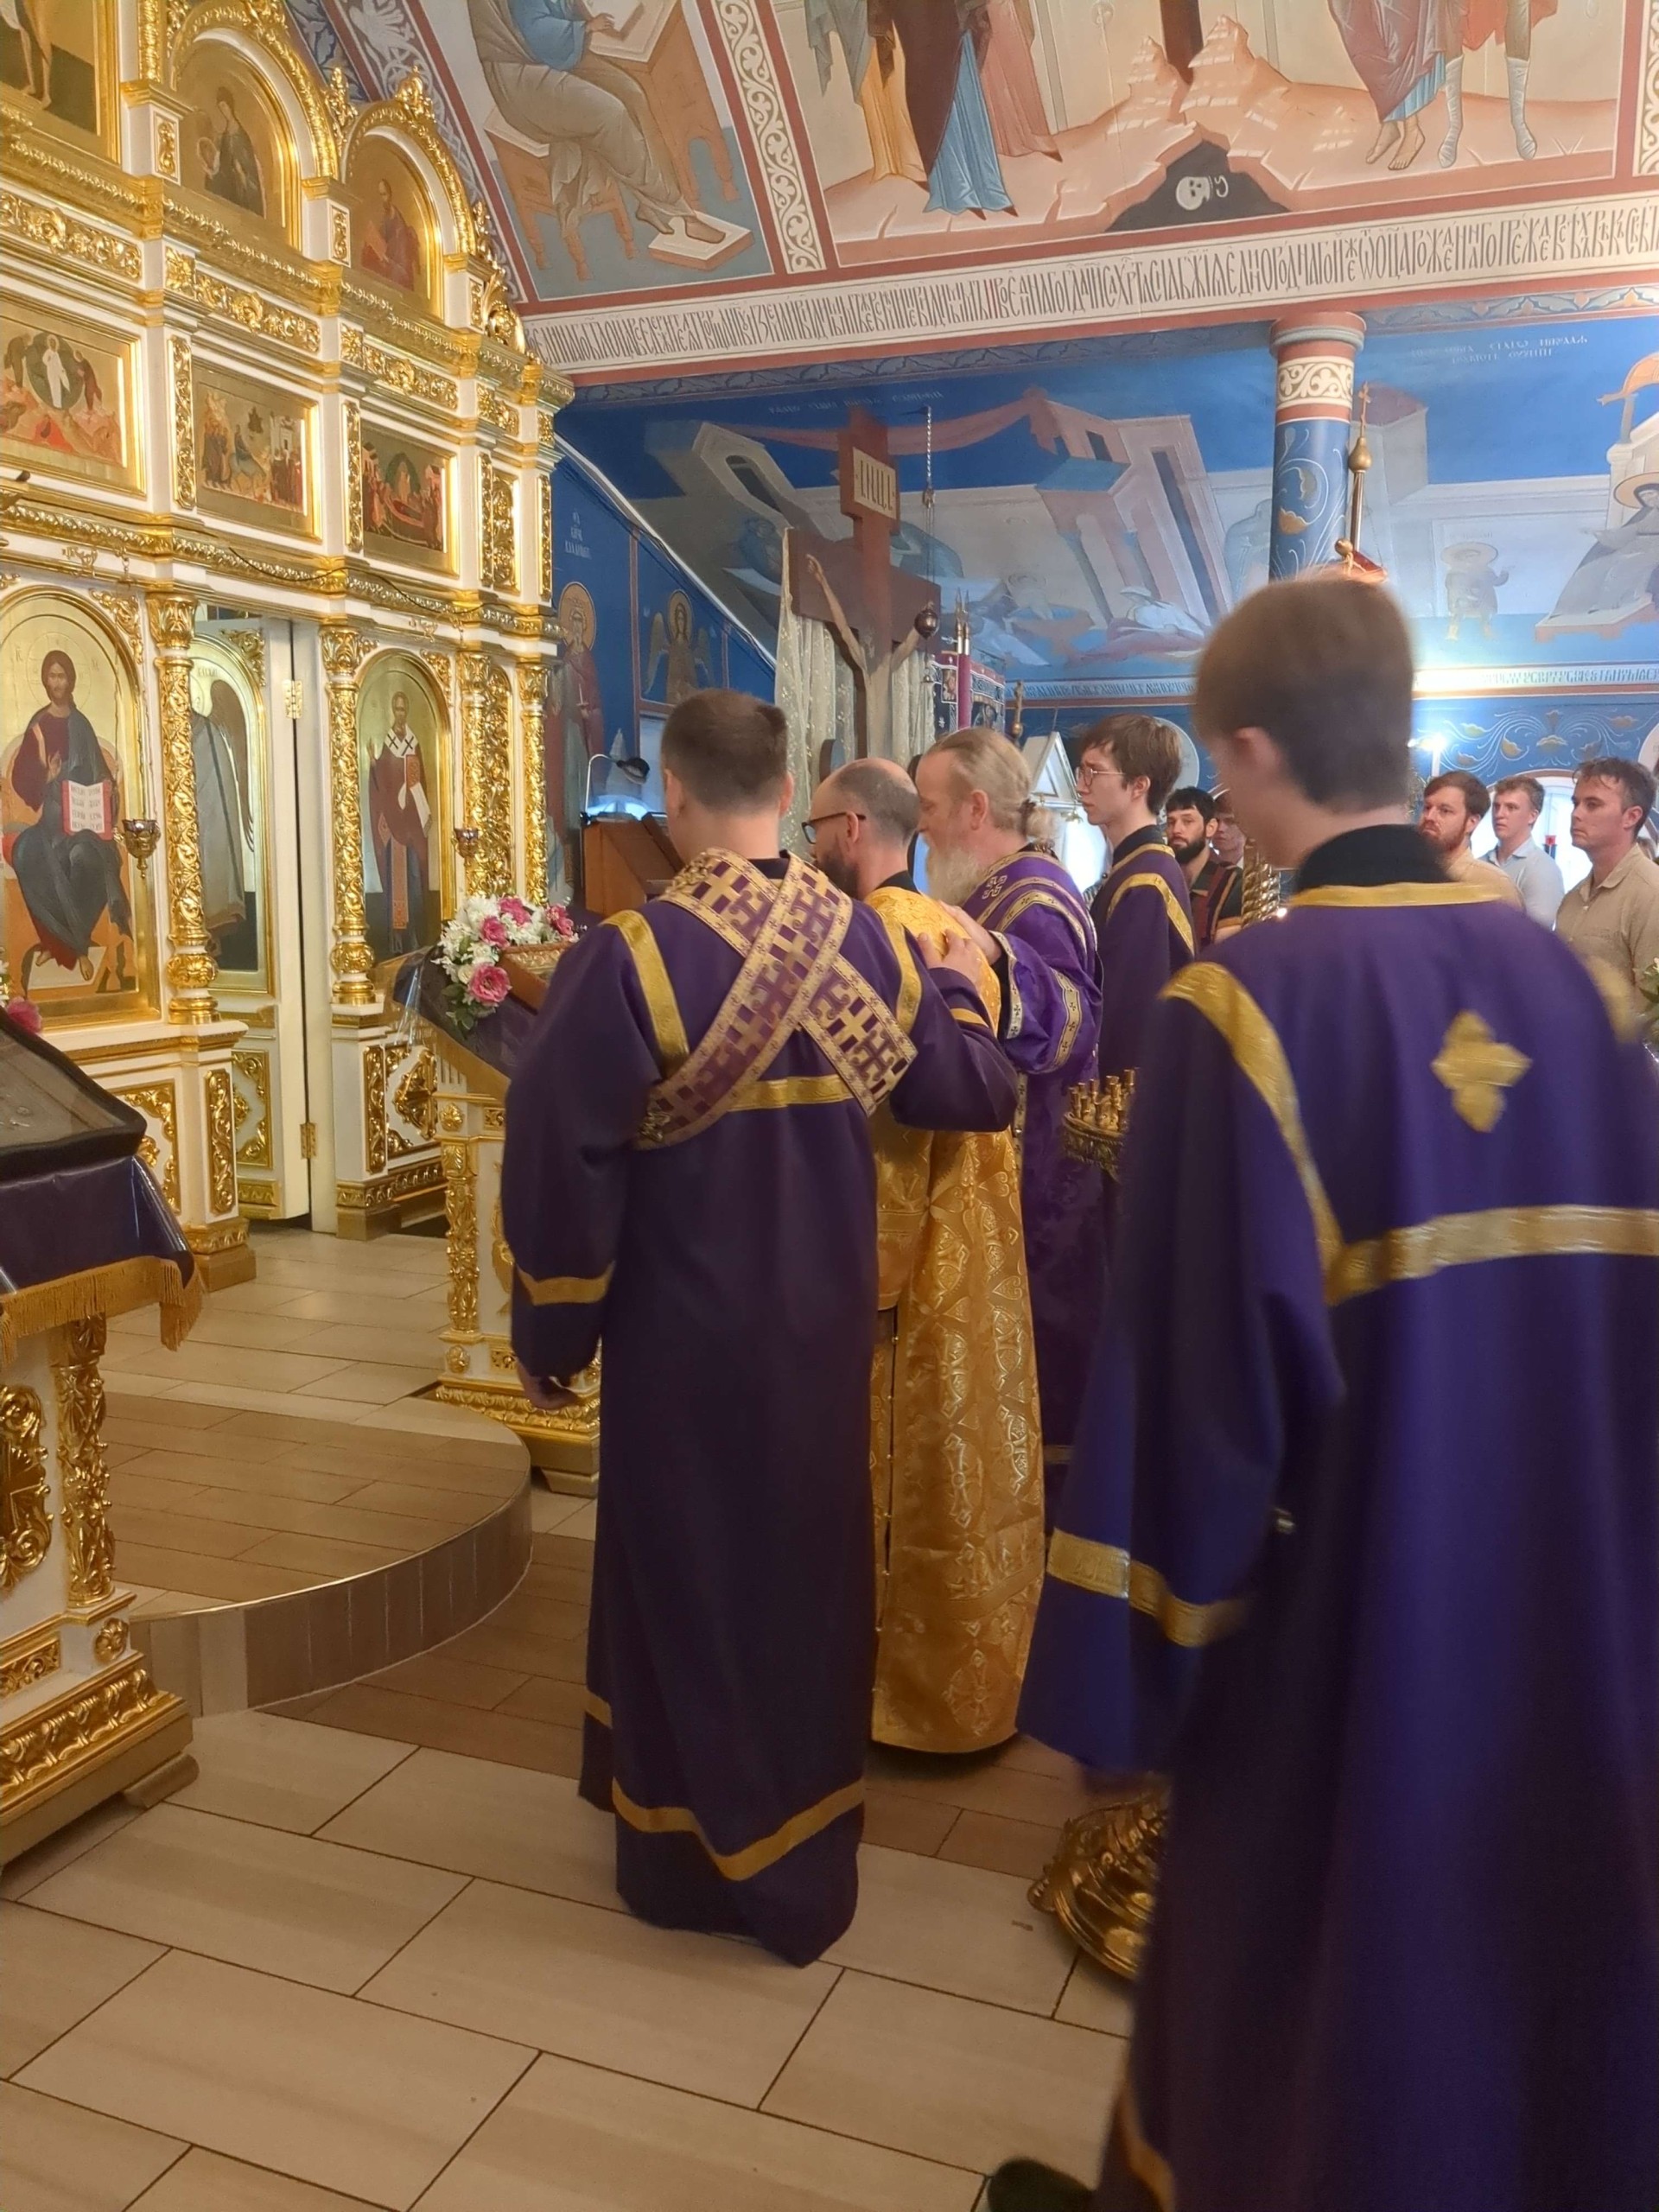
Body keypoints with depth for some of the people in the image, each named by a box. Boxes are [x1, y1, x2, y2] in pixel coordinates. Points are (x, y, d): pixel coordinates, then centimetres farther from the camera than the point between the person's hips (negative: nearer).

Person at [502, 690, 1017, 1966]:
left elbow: (560, 1170, -18)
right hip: (826, 1328, 5)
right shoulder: (870, 942, -5)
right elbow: (977, 1093, 7)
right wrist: (960, 988, 28)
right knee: (809, 1564, 21)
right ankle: (808, 1853, 39)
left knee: (689, 1576, 14)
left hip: (685, 1336, -4)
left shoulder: (628, 959, -20)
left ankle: (698, 1853, 32)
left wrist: (549, 1338, -5)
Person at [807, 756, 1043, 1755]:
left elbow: (888, 1119, -22)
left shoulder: (879, 937, -18)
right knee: (960, 1461, 18)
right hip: (967, 1237, 9)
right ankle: (971, 1671, 32)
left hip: (914, 1248, -9)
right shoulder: (948, 928, 10)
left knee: (915, 1468, 4)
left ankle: (924, 1683, 19)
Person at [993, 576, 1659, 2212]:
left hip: (1340, 1631, -5)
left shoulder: (1242, 1002, -22)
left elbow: (1201, 1376, -23)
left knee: (1305, 1971, 17)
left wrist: (1115, 1672, -11)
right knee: (1510, 1951, 26)